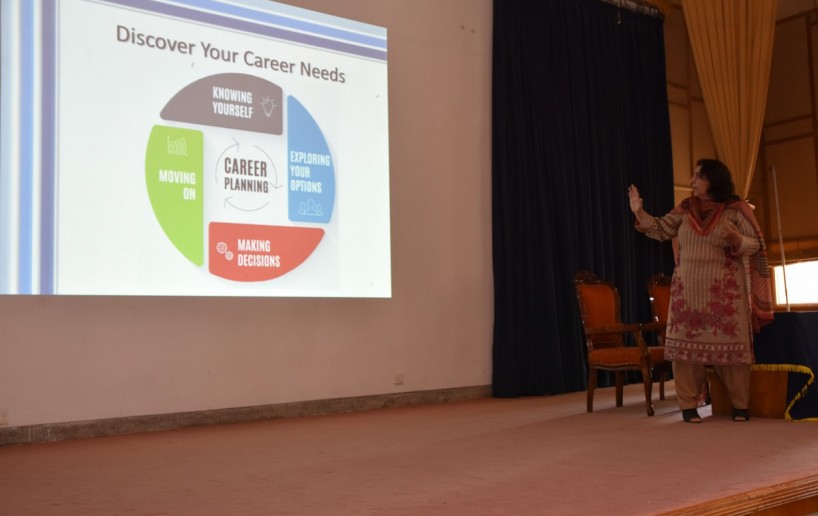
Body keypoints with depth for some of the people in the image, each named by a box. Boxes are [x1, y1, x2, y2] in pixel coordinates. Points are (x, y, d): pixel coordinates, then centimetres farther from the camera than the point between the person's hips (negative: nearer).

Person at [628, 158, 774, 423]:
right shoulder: (685, 209, 9)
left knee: (730, 345, 1)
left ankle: (741, 405, 14)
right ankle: (688, 404, 9)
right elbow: (661, 230, 10)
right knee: (687, 345, 2)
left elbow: (755, 244, -6)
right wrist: (639, 212, -2)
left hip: (725, 290, -3)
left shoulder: (736, 209, -3)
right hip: (688, 290, 4)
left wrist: (737, 240, -26)